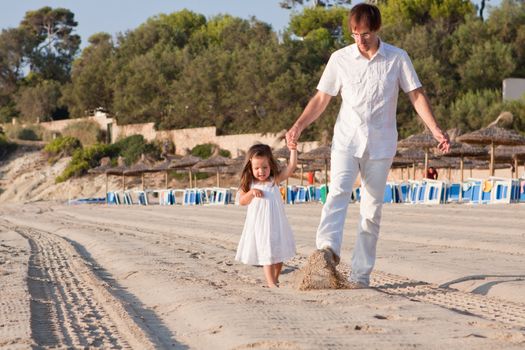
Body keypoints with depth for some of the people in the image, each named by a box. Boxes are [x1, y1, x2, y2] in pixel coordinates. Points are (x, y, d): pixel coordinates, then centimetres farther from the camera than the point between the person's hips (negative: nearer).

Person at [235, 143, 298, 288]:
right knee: (267, 254, -6)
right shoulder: (249, 184, -1)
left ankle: (275, 280, 30)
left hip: (276, 224, 2)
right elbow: (242, 201, -1)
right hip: (259, 225, -2)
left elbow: (291, 167, -9)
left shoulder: (275, 180, -2)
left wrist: (293, 151, -21)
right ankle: (271, 283, -7)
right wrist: (251, 192, -18)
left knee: (278, 254, 13)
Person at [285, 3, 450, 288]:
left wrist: (436, 130, -9)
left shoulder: (398, 58, 2)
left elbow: (416, 95, 2)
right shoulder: (340, 59, 3)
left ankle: (361, 273, 6)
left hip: (380, 145, 1)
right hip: (346, 139, 0)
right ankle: (328, 247, -44)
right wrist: (298, 125, -7)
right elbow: (321, 99, 6)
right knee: (338, 191, -25)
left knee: (372, 211, 2)